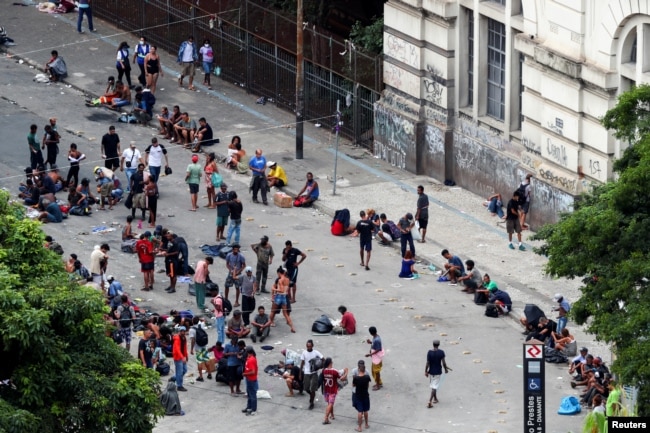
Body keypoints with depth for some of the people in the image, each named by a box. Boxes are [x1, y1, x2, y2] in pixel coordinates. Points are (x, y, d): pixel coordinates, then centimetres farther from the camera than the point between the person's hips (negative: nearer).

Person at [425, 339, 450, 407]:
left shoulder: (429, 353, -12)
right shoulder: (441, 352, -14)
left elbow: (427, 363, -10)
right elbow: (443, 362, -10)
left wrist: (426, 371, 0)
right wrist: (445, 369, 7)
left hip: (431, 371, 2)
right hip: (438, 372, -2)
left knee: (432, 386, 21)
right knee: (434, 387, 0)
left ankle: (435, 399, 36)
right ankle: (430, 401, -11)